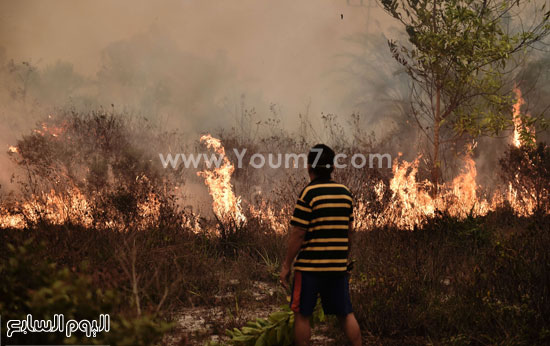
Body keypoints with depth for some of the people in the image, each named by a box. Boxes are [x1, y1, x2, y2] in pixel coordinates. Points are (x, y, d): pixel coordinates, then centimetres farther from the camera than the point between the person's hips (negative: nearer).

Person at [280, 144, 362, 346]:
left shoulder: (309, 193, -11)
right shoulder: (345, 193, 6)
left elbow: (297, 233, -12)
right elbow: (348, 231, 13)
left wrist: (286, 265, -4)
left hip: (310, 265, -5)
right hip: (339, 266, 5)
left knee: (302, 315, 4)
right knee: (346, 314, 12)